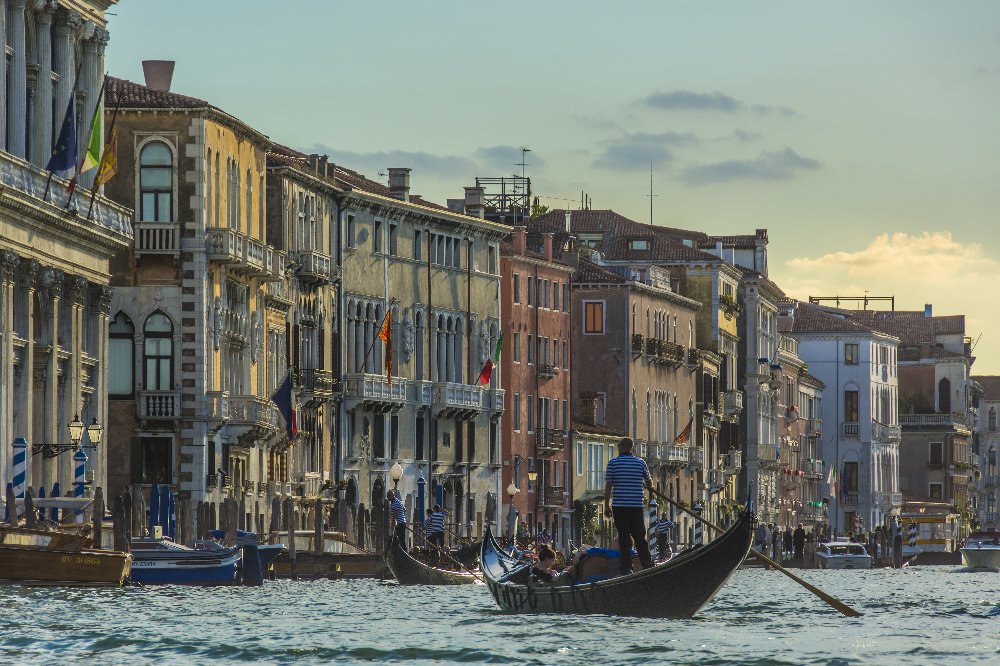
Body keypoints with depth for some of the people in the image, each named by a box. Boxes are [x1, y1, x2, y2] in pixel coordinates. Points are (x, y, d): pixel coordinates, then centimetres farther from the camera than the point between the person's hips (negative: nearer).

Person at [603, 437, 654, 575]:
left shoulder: (613, 464, -2)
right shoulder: (640, 463, 4)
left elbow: (608, 486, -5)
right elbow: (649, 482, 17)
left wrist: (607, 505, 0)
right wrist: (649, 488, 40)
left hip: (619, 506, -1)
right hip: (636, 506, 1)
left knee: (624, 537, 3)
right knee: (640, 537, 7)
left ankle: (626, 568, -1)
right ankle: (647, 565, 1)